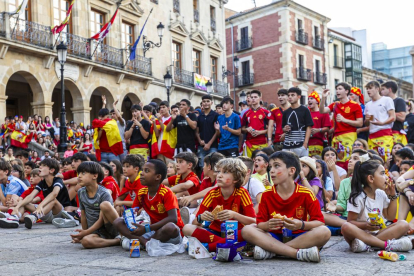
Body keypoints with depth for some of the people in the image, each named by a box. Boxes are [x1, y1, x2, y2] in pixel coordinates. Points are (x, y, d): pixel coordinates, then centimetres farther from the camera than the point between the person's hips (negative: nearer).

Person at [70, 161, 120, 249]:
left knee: (105, 205, -32)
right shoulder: (81, 193, 6)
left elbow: (101, 220, -13)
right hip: (96, 231, 4)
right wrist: (84, 233, 14)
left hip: (110, 228, -4)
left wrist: (85, 232, -17)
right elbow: (83, 215, 13)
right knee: (85, 241, -32)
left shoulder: (104, 194, -12)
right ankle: (118, 241, -21)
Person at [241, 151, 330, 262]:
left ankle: (271, 250, -29)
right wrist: (268, 225, -26)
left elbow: (319, 222, -8)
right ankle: (299, 253, -31)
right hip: (275, 237, 1)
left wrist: (301, 225, -27)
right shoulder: (267, 195, 0)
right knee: (246, 230, -24)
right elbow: (260, 223, -3)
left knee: (324, 232, -30)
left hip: (299, 237, -1)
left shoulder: (306, 194, -5)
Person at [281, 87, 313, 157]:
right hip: (287, 146, 4)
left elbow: (309, 127, -3)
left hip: (301, 145, -4)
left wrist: (305, 144, -11)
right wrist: (285, 129, -2)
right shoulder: (286, 112, 13)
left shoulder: (304, 110, 0)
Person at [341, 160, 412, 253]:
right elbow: (350, 221, -11)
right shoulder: (358, 197, -9)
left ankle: (367, 245, -32)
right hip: (362, 233, -5)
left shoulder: (381, 194, 10)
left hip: (377, 232, 6)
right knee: (346, 227, -36)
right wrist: (366, 226, -30)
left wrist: (392, 196, 10)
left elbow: (390, 217, 18)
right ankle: (387, 244, -39)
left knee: (403, 224, -15)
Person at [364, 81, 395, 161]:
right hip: (372, 136, 6)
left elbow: (393, 117, -3)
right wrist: (367, 119, 1)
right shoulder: (368, 105, 21)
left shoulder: (387, 100, 4)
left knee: (385, 158, -14)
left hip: (385, 134, -6)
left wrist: (382, 123, -21)